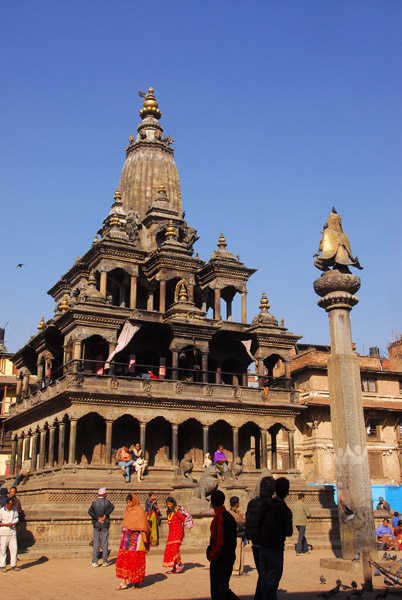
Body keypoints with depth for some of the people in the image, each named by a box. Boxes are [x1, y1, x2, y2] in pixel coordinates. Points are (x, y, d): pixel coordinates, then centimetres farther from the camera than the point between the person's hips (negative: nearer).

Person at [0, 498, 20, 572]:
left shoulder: (14, 509, 6)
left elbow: (16, 518, 8)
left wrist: (13, 523, -12)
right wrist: (7, 524, -17)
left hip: (12, 532, 4)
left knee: (14, 549, 2)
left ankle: (13, 565, 11)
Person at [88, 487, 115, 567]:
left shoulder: (94, 502, 1)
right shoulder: (107, 501, -4)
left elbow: (90, 511, -12)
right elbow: (112, 507, -24)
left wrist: (97, 518, -9)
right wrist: (105, 515, -18)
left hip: (96, 524, 1)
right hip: (105, 525, -1)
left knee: (96, 543, 5)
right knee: (105, 542, 6)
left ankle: (94, 561, 3)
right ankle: (105, 561, 8)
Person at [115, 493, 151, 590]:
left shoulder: (139, 511, -6)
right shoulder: (127, 511, 13)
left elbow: (143, 525, -10)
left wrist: (144, 539, -15)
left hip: (135, 538, -6)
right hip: (126, 538, 6)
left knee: (136, 560, -1)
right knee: (123, 559, -1)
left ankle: (137, 581, 13)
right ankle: (124, 582, 1)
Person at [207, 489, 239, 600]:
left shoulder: (219, 517, -18)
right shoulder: (229, 516, 9)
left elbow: (218, 542, -21)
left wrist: (212, 556, -10)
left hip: (219, 561, -8)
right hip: (229, 559, 9)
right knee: (224, 589, 18)